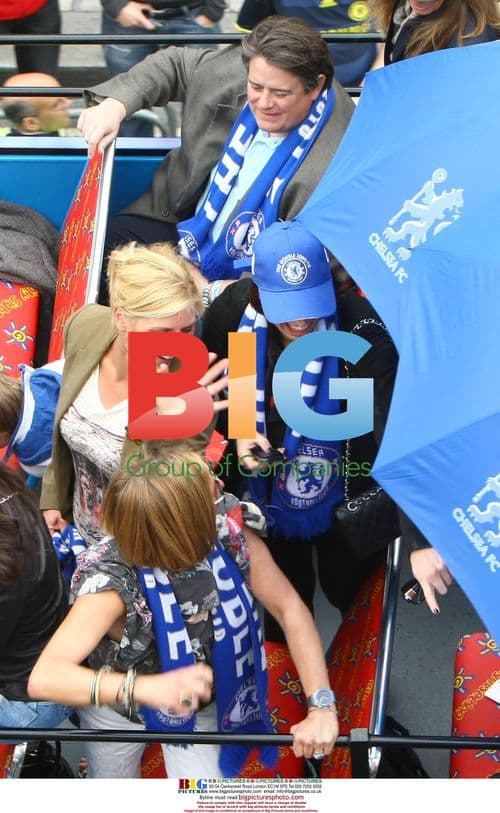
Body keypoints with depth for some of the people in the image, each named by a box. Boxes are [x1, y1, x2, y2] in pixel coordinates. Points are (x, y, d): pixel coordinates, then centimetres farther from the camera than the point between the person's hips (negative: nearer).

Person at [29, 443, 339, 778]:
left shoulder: (227, 532, -29)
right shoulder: (113, 579, -39)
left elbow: (289, 608, -18)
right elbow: (43, 678, -49)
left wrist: (322, 705, -28)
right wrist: (145, 687, -64)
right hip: (120, 703, -2)